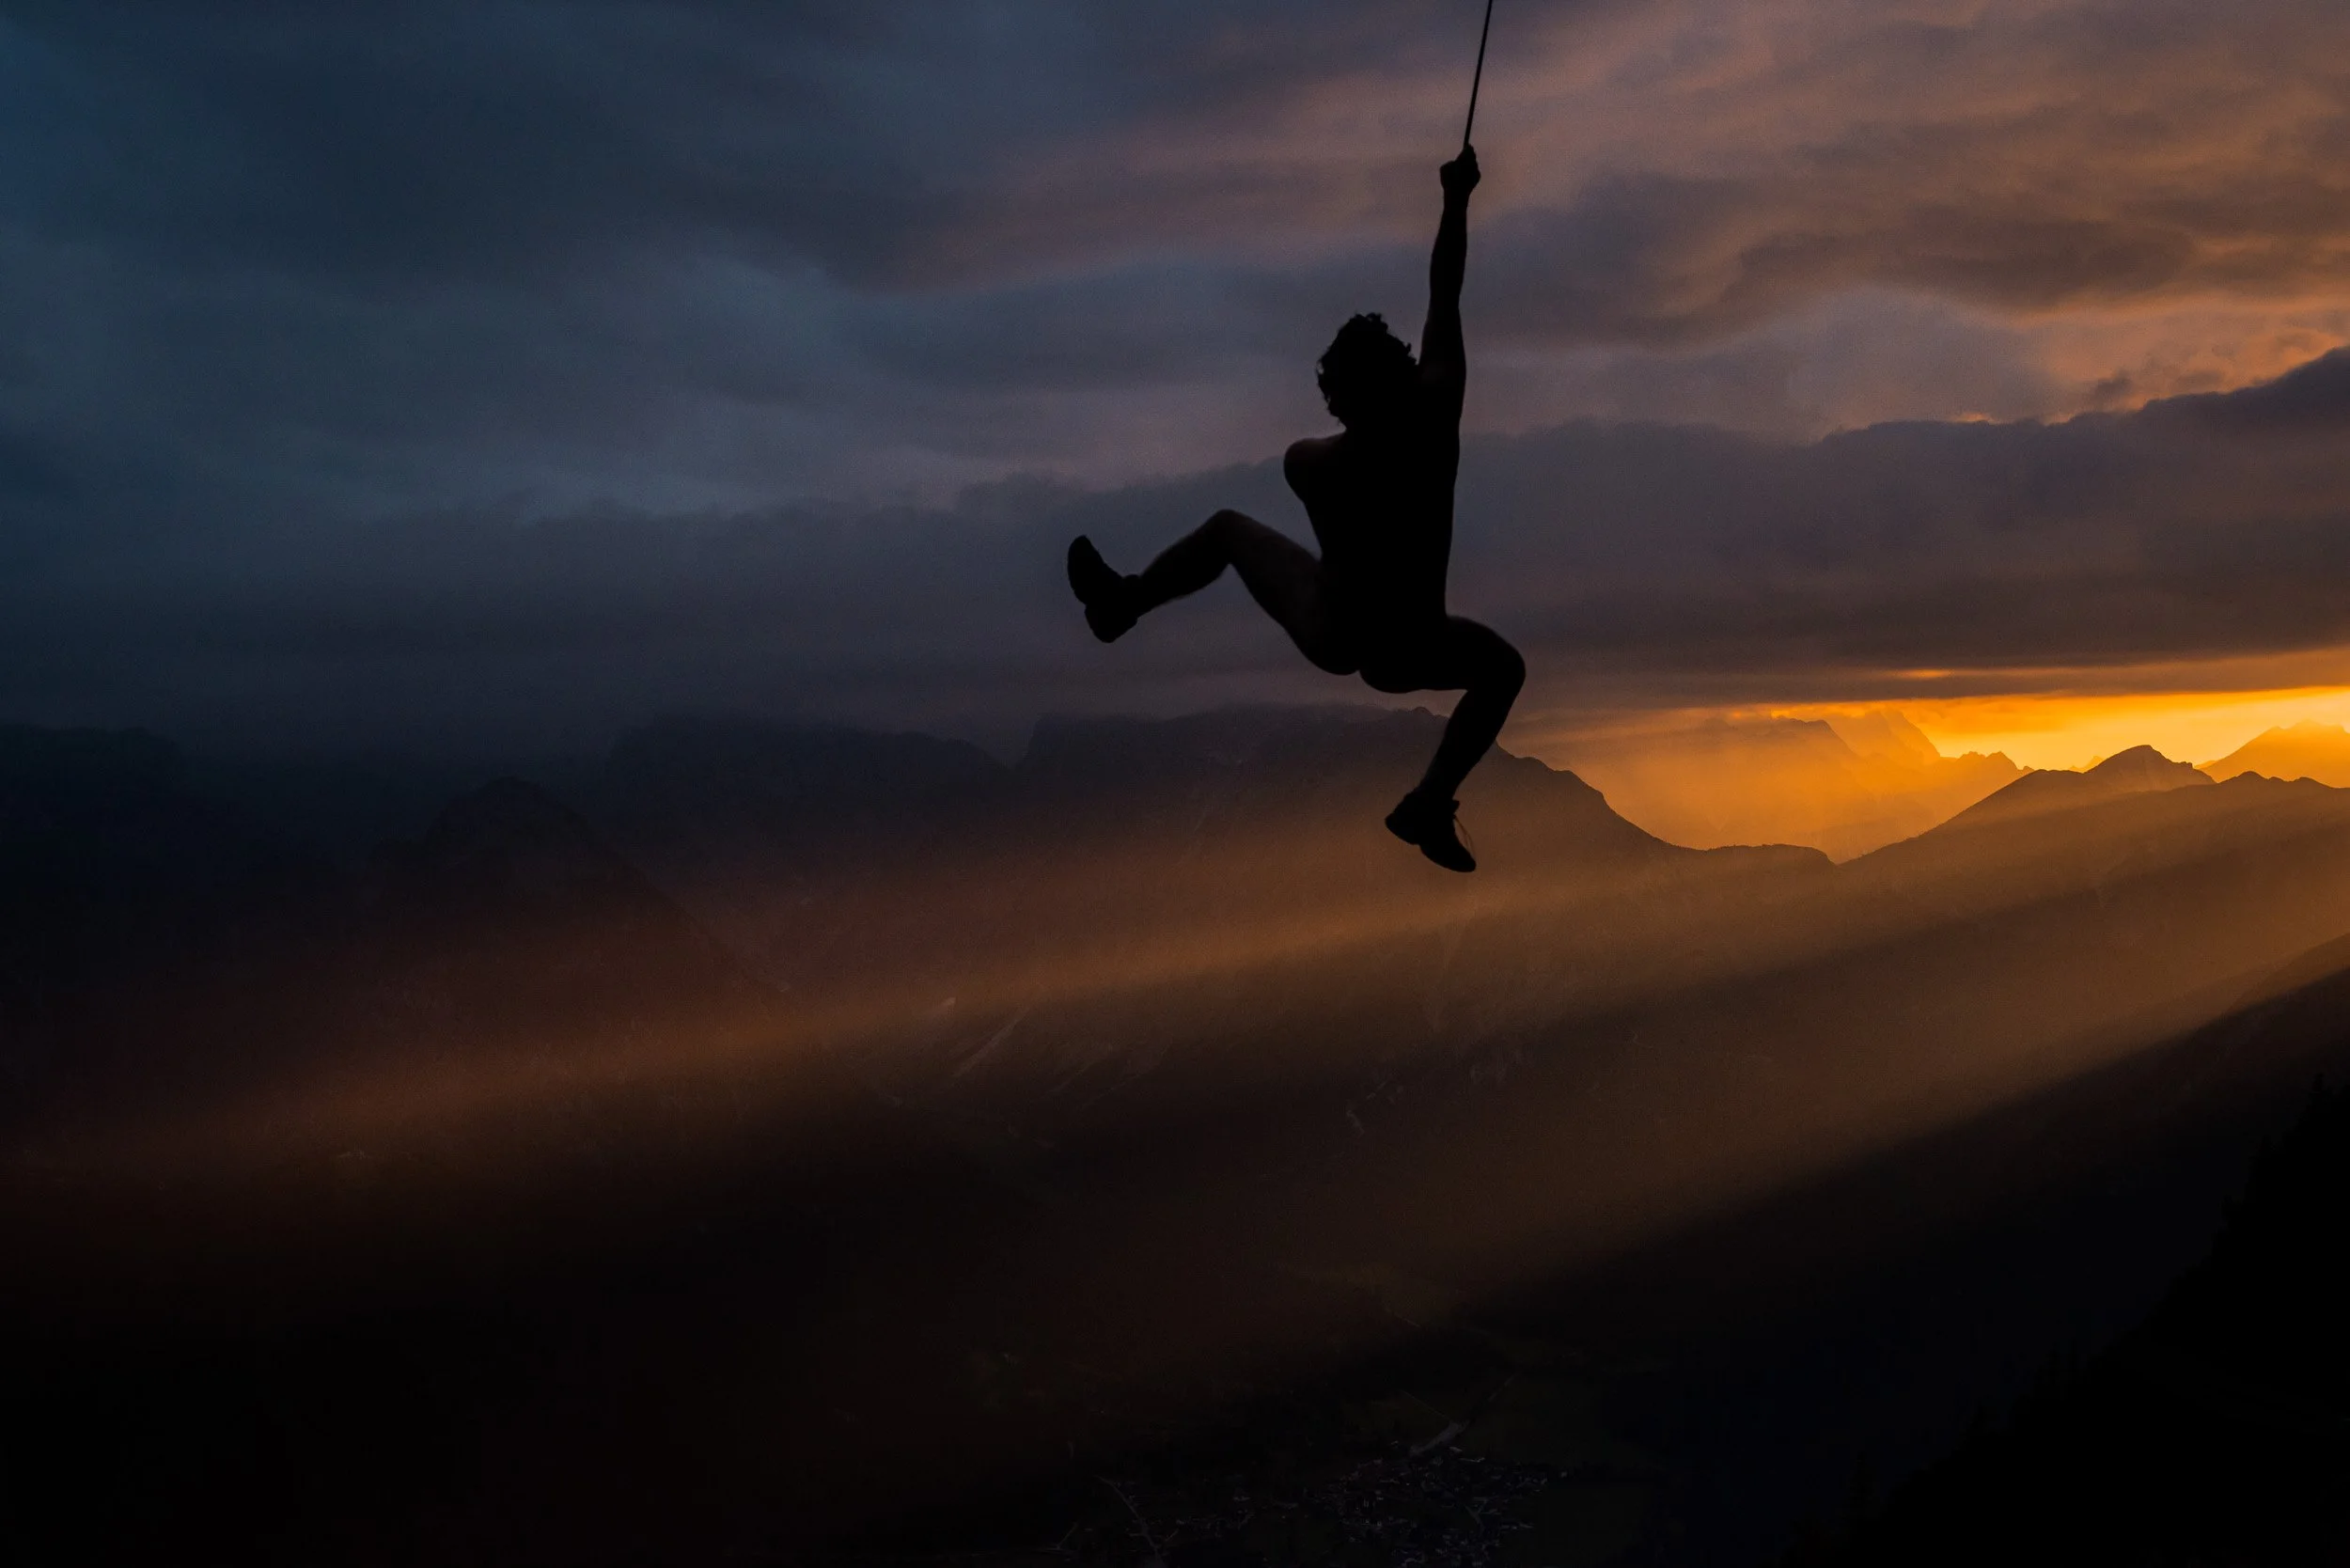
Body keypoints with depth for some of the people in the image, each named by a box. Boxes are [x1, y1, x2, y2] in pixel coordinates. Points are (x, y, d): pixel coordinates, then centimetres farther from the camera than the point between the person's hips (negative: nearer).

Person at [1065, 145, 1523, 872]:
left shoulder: (1309, 464, -23)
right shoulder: (1437, 420, -21)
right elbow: (1445, 302, -11)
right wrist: (1456, 201, -2)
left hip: (1330, 637, 0)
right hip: (1407, 655, 0)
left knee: (1228, 527, 21)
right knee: (1503, 668, 30)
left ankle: (1120, 603, 42)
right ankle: (1429, 807, 18)